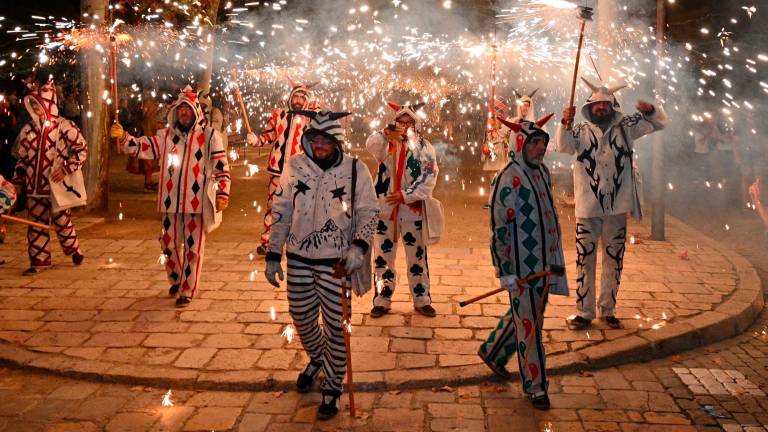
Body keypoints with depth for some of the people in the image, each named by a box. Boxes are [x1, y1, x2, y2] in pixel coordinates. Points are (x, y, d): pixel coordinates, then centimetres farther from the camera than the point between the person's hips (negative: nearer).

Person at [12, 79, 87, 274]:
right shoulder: (28, 129, 7)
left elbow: (82, 150, -7)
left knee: (61, 221, 3)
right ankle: (39, 260, 16)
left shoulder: (65, 126, -9)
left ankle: (74, 250, 27)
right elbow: (22, 158, 16)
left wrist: (66, 169, -15)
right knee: (36, 224, 7)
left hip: (58, 186, -5)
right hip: (35, 187, 5)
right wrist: (17, 179, 9)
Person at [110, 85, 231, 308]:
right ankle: (176, 280, 38)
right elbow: (141, 147, 1)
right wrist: (122, 137, -17)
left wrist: (222, 193, -11)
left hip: (197, 202, -4)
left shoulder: (209, 135, -2)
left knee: (193, 248, 3)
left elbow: (221, 166, -4)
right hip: (171, 201, 4)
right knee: (169, 244, 15)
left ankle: (187, 291, 14)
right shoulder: (166, 135, 7)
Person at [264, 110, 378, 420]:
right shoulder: (295, 166, -2)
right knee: (302, 318, 15)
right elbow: (281, 212, 4)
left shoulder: (355, 170, -9)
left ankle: (332, 388, 20)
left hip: (337, 260, -3)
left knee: (335, 324, 1)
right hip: (299, 258, 3)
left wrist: (359, 246, -19)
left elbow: (368, 213, -2)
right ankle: (317, 359, 47)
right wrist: (273, 255, 4)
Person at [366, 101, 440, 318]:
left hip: (412, 208, -1)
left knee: (417, 256, 8)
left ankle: (421, 299, 20)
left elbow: (429, 180, -8)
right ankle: (382, 299, 19)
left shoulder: (424, 147, 0)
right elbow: (371, 145, -20)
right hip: (385, 206, 1)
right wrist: (387, 133, -39)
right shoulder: (386, 143, 4)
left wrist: (404, 195, -17)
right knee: (383, 254, 8)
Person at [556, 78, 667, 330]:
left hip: (617, 208, 2)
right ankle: (584, 312, 12)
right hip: (587, 208, -2)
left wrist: (650, 110, -11)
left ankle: (608, 310, 24)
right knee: (584, 260, 2)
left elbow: (659, 122, 11)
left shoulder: (625, 127, 7)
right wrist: (565, 124, -35)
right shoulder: (582, 130, 1)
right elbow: (563, 146, -17)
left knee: (613, 261, 11)